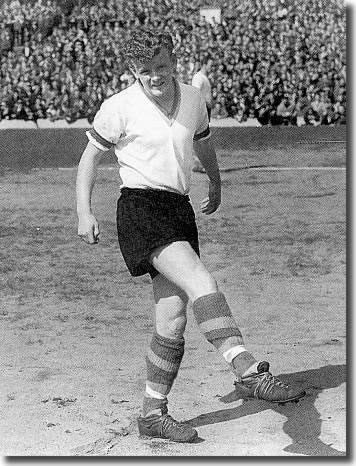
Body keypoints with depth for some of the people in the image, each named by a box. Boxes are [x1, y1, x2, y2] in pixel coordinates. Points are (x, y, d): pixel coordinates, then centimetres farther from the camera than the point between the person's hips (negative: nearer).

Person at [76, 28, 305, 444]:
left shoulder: (192, 99, 10)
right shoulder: (119, 108, -4)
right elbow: (91, 155, 7)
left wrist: (216, 184, 44)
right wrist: (84, 213, 0)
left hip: (180, 209, 6)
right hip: (141, 208, -6)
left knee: (173, 321, 2)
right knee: (201, 282, -27)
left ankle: (154, 413, 14)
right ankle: (248, 372, -38)